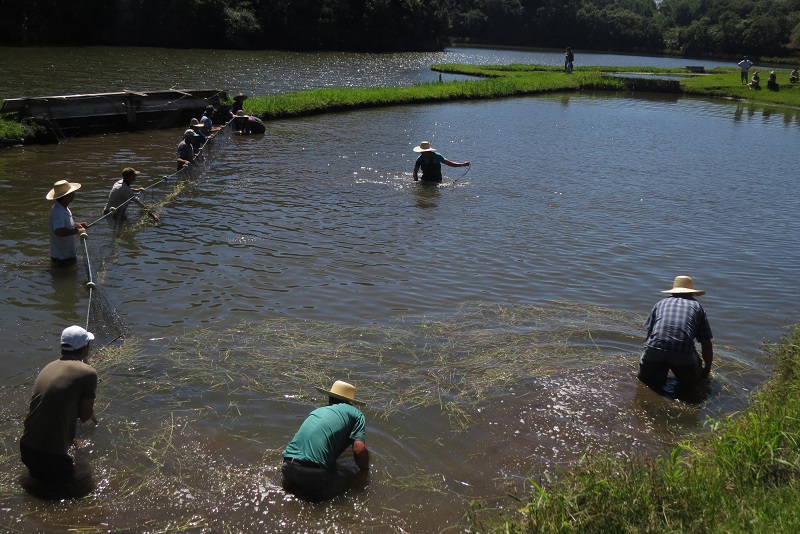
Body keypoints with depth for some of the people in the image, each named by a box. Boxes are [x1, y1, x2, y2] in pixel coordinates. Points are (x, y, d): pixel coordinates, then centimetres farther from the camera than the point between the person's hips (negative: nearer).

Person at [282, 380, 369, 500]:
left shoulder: (317, 410, 28)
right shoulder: (355, 413, 11)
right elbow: (359, 449, 0)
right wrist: (364, 471, 19)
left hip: (288, 467, 6)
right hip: (315, 472, -6)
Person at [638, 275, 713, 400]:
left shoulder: (661, 303, 27)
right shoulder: (697, 306, 23)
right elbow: (706, 344, 22)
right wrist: (707, 371, 34)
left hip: (655, 348, 1)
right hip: (684, 352, -1)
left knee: (646, 380, 20)